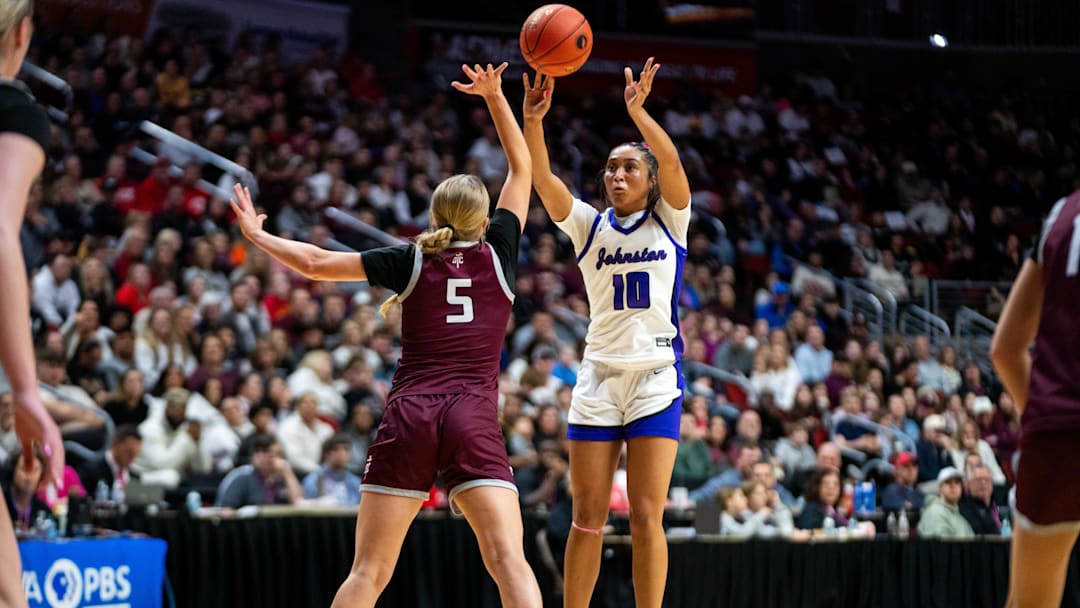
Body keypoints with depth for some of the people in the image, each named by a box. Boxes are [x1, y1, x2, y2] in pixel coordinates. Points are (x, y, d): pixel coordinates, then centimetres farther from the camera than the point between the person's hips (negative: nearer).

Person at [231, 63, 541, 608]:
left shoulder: (410, 261, 9)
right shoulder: (497, 253, 9)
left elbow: (316, 263, 9)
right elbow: (522, 168, 21)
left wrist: (256, 235, 24)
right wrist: (494, 96, 25)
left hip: (409, 414, 1)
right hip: (474, 418, -1)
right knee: (510, 564, -11)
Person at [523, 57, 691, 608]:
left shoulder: (669, 221, 5)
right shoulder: (589, 227, 9)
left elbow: (671, 161, -15)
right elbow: (543, 180, -8)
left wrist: (637, 110, -29)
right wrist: (532, 120, -24)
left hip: (656, 377, -2)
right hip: (599, 376, 2)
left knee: (646, 517, -6)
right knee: (587, 517, 0)